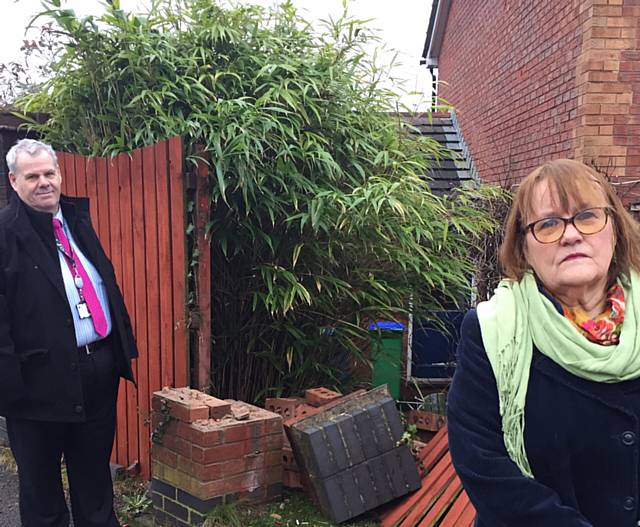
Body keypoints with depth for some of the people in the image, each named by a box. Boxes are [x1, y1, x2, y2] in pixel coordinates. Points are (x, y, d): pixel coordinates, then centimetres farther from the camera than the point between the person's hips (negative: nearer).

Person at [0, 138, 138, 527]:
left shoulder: (77, 217, 10)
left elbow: (107, 282, 16)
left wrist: (123, 344, 13)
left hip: (100, 368, 6)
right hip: (42, 376, -6)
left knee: (95, 472, 21)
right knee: (40, 481, 14)